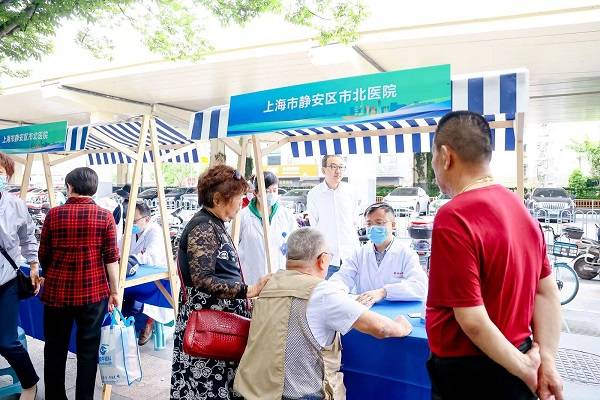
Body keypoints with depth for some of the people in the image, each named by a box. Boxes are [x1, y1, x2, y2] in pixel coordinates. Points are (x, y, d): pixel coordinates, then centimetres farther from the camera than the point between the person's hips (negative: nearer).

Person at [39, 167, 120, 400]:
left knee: (55, 348, 18)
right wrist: (114, 290, 2)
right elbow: (111, 258, -8)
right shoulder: (104, 216, -6)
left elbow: (43, 255, 4)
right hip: (93, 292, -1)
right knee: (88, 349, 11)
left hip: (57, 291, 1)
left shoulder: (54, 214, -3)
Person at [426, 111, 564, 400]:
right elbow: (547, 292, 4)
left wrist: (523, 369, -10)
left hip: (471, 375, -7)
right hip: (512, 366, 8)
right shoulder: (518, 206, 1)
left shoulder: (454, 218, -25)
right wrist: (547, 361, 1)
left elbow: (473, 321, -24)